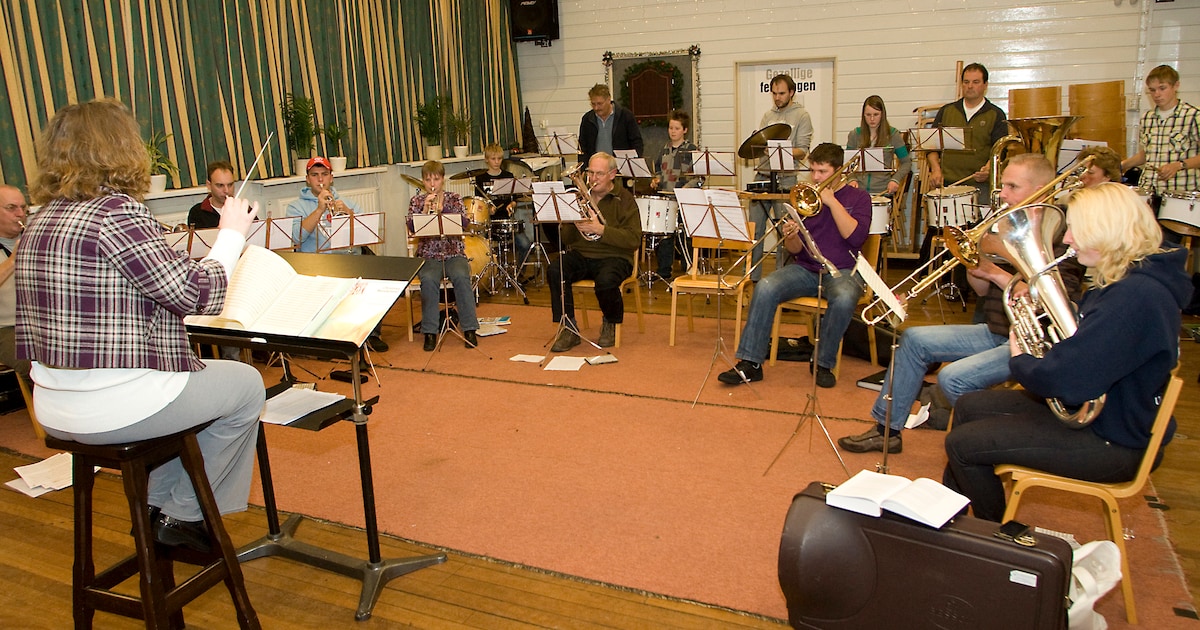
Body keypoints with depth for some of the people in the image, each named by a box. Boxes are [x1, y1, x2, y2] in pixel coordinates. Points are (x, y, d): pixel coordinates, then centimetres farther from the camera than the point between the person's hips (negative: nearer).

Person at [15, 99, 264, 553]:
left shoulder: (43, 219, 8)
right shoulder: (117, 213, -19)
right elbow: (196, 293, -17)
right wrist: (232, 232, -4)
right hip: (113, 408, -9)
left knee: (199, 374, 31)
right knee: (246, 384, 13)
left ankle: (159, 504, 32)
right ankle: (184, 514, 21)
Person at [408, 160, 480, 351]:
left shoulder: (454, 199, 9)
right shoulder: (417, 201, 9)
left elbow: (464, 222, -8)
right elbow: (412, 228, -4)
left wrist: (442, 209, -20)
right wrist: (425, 209, -16)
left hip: (454, 254, 0)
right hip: (428, 255, 0)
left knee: (461, 277, -31)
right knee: (428, 280, -31)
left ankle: (469, 329, -22)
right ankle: (430, 332, -22)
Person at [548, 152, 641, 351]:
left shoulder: (624, 199, 0)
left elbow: (634, 240, -11)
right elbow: (566, 240, 10)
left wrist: (601, 230, -20)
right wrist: (573, 222, -12)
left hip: (614, 257, -3)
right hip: (581, 255, 4)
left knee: (605, 281, -35)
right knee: (555, 271, -26)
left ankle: (611, 323, -1)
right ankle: (569, 329, -14)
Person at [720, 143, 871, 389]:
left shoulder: (858, 198, 5)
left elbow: (856, 237, -13)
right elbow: (795, 250, 8)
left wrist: (832, 202, -14)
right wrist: (791, 237, -15)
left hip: (842, 271, -2)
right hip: (805, 268, 3)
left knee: (844, 298, -37)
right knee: (765, 288, -27)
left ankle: (824, 363, -15)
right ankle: (750, 363, -25)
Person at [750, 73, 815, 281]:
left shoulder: (801, 116, 2)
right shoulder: (768, 116, 18)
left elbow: (802, 151, -6)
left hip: (785, 179, -5)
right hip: (762, 176, 5)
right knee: (754, 229, 5)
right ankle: (752, 276, 13)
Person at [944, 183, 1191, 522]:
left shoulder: (1136, 296, -29)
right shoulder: (1129, 281, 6)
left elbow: (1063, 381, -33)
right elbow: (1077, 350, 15)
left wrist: (1019, 360, -12)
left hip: (1113, 443, -11)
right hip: (1090, 408, 11)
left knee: (962, 444, -10)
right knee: (968, 407, 15)